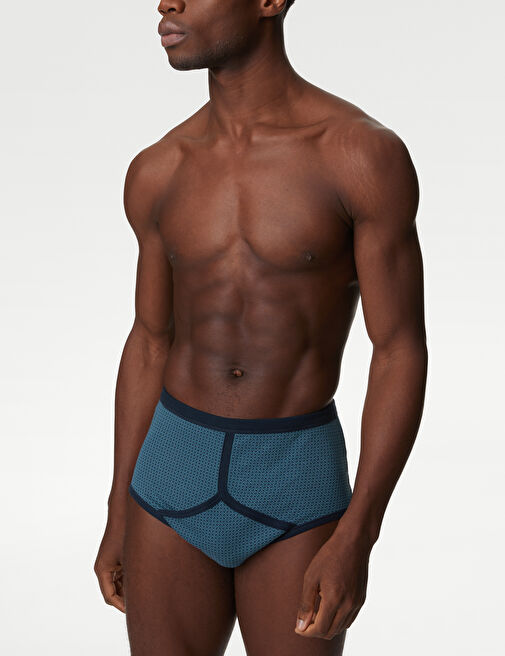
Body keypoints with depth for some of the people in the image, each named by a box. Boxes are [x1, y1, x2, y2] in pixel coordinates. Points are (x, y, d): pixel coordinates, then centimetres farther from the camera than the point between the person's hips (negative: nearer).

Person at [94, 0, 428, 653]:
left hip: (296, 497, -3)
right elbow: (149, 348, 11)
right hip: (177, 478, 4)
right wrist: (119, 518, 12)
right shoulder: (157, 172, 3)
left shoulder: (368, 154, -12)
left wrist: (356, 538, -17)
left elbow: (402, 353, -11)